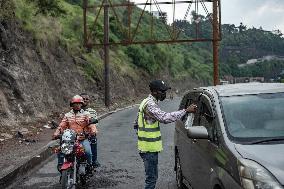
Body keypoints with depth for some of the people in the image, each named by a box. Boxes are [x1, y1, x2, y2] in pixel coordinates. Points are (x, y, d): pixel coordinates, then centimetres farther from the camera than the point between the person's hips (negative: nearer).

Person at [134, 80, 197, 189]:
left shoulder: (147, 102, 15)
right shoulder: (150, 104, -19)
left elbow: (136, 124, 21)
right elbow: (165, 118, -32)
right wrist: (186, 111, -30)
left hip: (148, 147, 10)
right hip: (149, 148, -10)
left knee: (153, 177, 19)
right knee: (151, 178, -3)